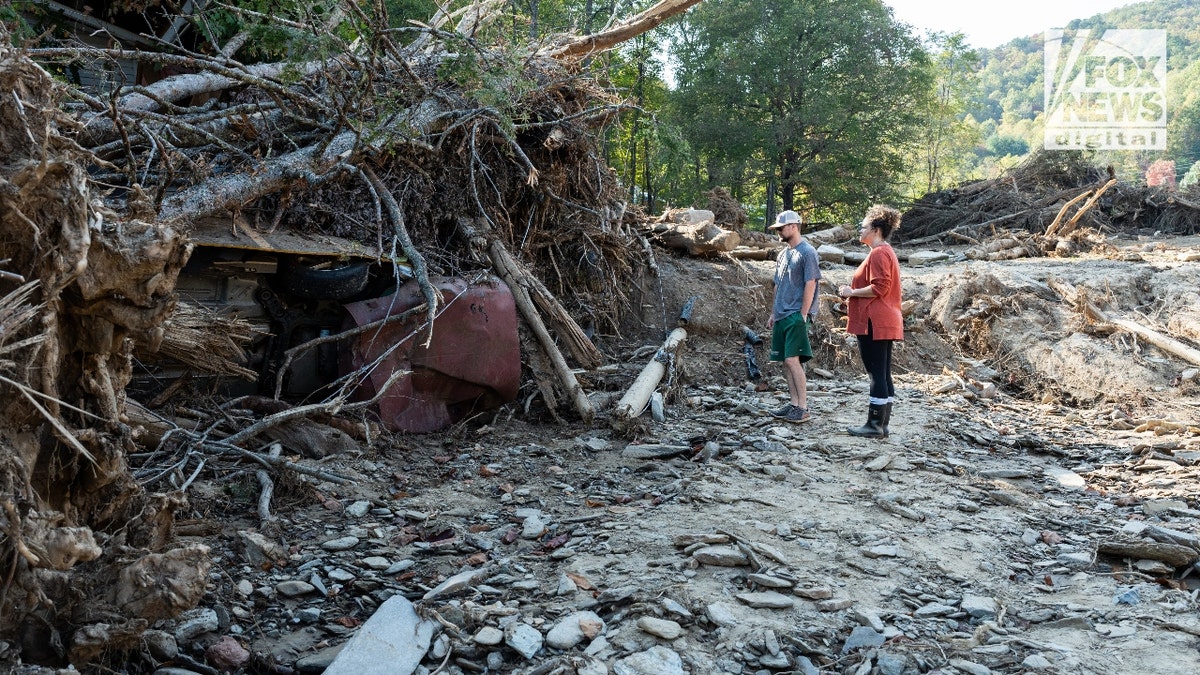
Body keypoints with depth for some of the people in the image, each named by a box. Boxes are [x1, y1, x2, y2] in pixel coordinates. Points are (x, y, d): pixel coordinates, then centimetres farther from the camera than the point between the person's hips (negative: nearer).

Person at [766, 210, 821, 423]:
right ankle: (793, 404, 15)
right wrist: (773, 313, 18)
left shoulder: (807, 252, -8)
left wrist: (803, 315, -16)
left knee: (792, 360, -13)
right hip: (782, 315, 9)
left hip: (797, 315, -8)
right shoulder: (783, 254, 17)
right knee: (786, 361, 8)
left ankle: (803, 408, -8)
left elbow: (810, 285, -13)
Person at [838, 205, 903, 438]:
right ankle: (882, 424, 14)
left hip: (875, 323, -11)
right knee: (884, 375, 10)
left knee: (877, 374, -7)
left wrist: (852, 292, -10)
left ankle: (875, 425, -4)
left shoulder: (878, 253, -13)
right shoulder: (886, 252, 20)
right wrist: (853, 291, 16)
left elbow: (879, 287, -21)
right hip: (885, 323, 11)